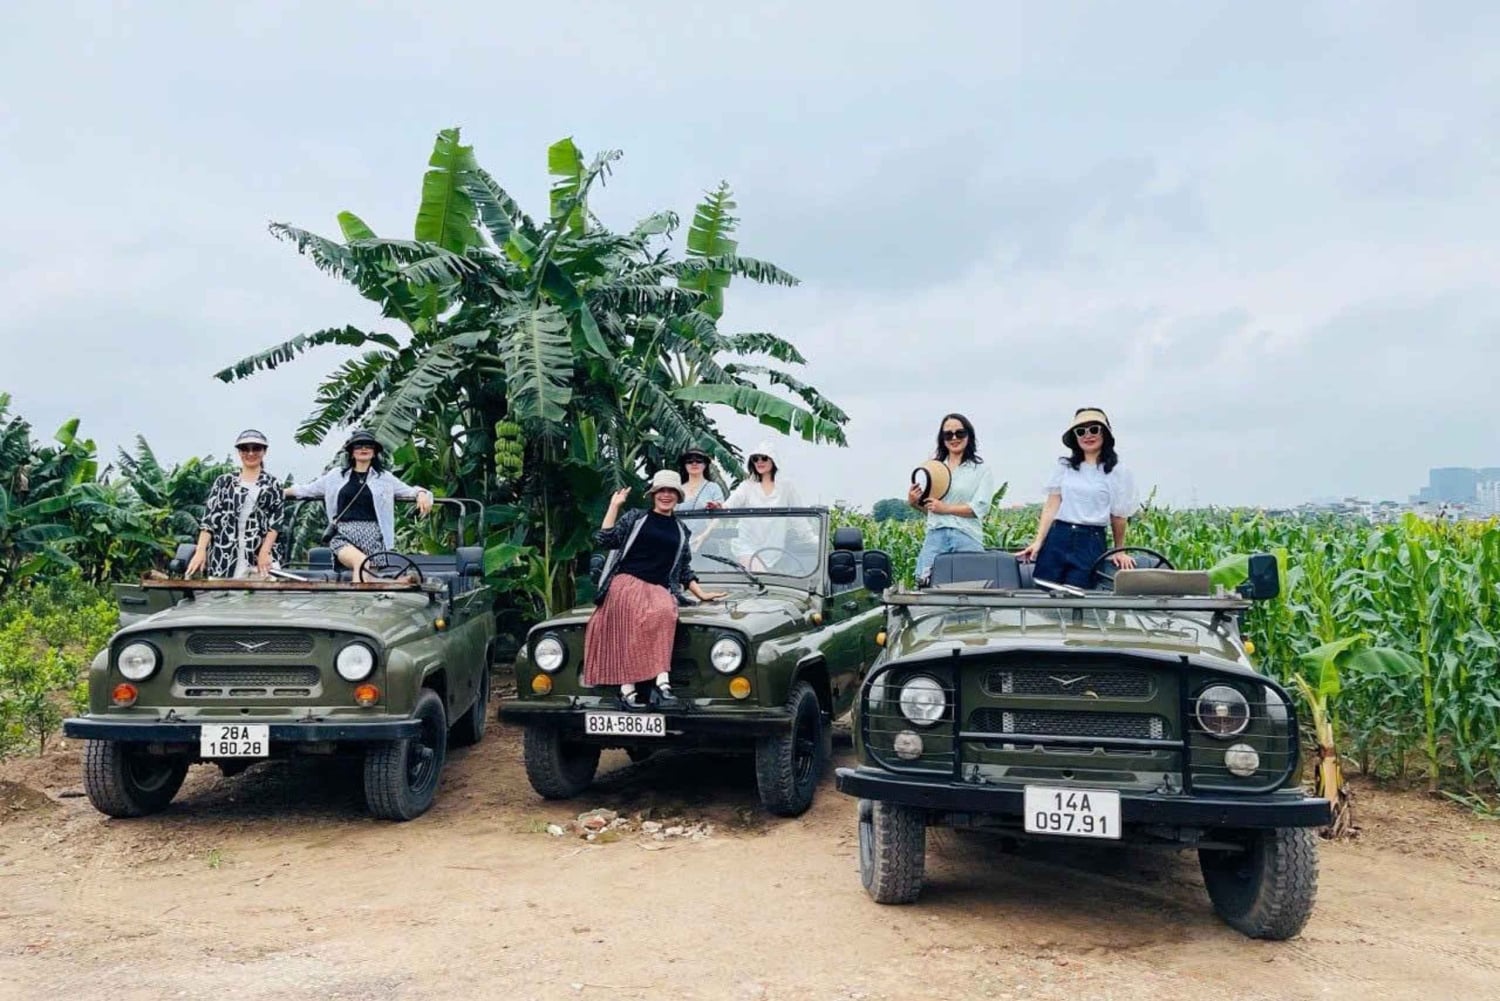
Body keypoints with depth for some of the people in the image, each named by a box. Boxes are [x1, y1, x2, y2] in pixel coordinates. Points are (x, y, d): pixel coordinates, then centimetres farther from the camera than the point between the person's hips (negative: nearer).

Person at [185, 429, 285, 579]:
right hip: (224, 558, 1)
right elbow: (209, 517, 5)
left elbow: (275, 521, 2)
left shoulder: (272, 485, 10)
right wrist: (200, 550, -7)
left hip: (260, 556, -1)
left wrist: (265, 552, -12)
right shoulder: (224, 482, 12)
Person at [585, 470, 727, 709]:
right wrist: (614, 506, 0)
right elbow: (605, 539, 0)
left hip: (659, 589, 2)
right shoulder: (635, 516, 12)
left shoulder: (681, 530, 21)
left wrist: (701, 594, 21)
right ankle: (628, 689, -35)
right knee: (637, 621, -33)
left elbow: (684, 568, 27)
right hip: (626, 582, -2)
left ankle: (662, 683, -40)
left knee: (665, 612, -34)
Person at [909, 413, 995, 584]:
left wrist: (946, 508, -10)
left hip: (967, 538, -2)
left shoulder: (980, 469, 4)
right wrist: (913, 503, -2)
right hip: (935, 536, 2)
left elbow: (980, 508, -6)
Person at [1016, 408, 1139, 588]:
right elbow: (1051, 506, 5)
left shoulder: (1117, 472, 1)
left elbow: (1119, 516, 7)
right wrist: (1038, 541, -5)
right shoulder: (1065, 466, 9)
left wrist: (1119, 551, 13)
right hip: (1057, 538, 2)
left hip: (1091, 542, -2)